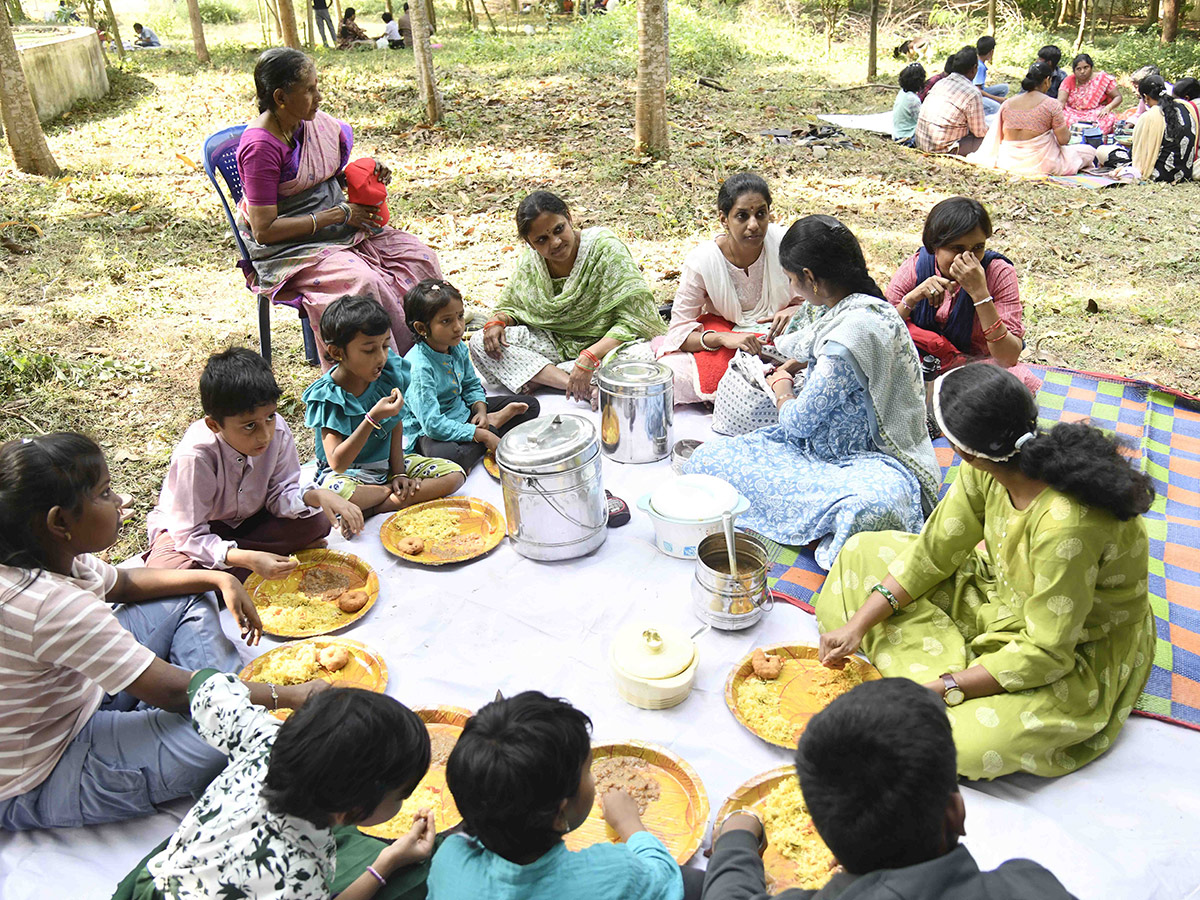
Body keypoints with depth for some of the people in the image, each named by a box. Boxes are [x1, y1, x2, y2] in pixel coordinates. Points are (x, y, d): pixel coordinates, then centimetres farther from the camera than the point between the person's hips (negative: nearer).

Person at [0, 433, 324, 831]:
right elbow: (170, 690, -31)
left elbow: (123, 584, 14)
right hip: (35, 785, -10)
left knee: (192, 599, 10)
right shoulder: (51, 605, -36)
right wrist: (289, 696, -22)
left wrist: (219, 579, 2)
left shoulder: (50, 558, -8)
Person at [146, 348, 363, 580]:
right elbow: (191, 536, -30)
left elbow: (280, 495, -10)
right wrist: (248, 559, -45)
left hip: (249, 519, 4)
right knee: (163, 570, -36)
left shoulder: (278, 430, -22)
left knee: (316, 521, -20)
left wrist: (317, 496, -33)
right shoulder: (195, 457, -33)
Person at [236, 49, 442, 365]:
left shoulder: (316, 122, 3)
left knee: (421, 257, -10)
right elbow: (264, 231, -22)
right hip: (290, 247, -8)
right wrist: (339, 214, -20)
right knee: (364, 281, -33)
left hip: (340, 227, 8)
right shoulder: (260, 146, -19)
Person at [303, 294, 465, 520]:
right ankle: (395, 492, -11)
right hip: (349, 473, -5)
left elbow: (396, 427, 6)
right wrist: (372, 418, -36)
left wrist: (398, 472, -4)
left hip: (386, 462, 5)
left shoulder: (388, 374, -7)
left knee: (455, 474, -13)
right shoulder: (327, 396, -20)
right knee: (334, 494, -41)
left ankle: (370, 509, -20)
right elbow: (337, 463, -28)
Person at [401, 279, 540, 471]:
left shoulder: (458, 348, -5)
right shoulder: (419, 367, -29)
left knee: (530, 405, 6)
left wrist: (480, 410, -9)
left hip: (462, 411, 7)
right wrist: (482, 435, -29)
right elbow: (432, 424, -32)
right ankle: (493, 427, -20)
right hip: (427, 431, -7)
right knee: (445, 455, -44)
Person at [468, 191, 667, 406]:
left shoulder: (605, 249, -18)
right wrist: (497, 322, -12)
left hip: (605, 343, -4)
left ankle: (526, 374, -24)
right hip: (555, 343, 5)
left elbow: (633, 320, -23)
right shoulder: (530, 262, -3)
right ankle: (574, 384, -27)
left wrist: (590, 357, -35)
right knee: (480, 342, -13)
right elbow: (510, 307, 13)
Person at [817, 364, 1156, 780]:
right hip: (1006, 594, 8)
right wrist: (858, 624, -12)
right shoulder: (987, 470, -17)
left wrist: (941, 688, -27)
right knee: (864, 553, 3)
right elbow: (933, 552, -6)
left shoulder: (1066, 524, -39)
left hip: (1082, 651, -7)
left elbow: (1047, 654, -30)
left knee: (968, 742, -32)